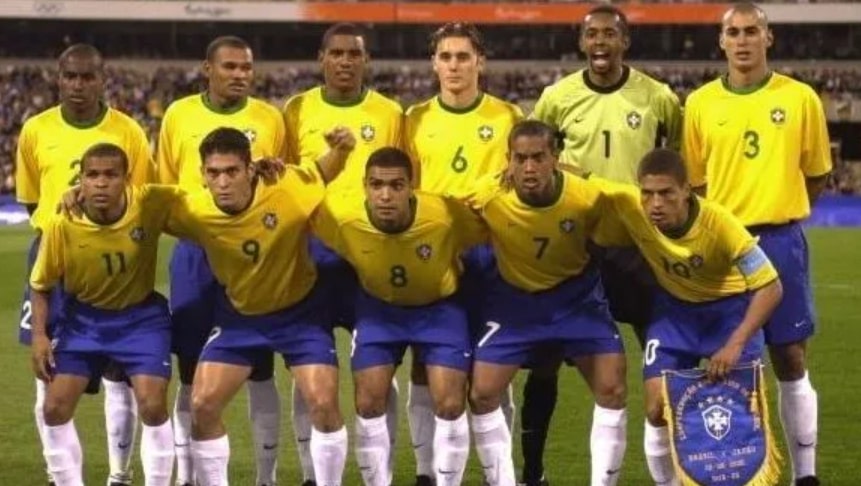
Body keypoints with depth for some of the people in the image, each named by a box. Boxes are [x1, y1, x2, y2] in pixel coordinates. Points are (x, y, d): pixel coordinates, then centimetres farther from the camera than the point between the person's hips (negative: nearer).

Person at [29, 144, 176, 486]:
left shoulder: (150, 204, -25)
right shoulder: (61, 225, -22)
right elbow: (40, 285, -5)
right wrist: (39, 335, -14)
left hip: (141, 315, -1)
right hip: (83, 317, 1)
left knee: (153, 406, -14)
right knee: (55, 407, -4)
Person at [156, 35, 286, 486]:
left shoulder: (269, 118, 4)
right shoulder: (179, 114, 5)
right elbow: (164, 186, 10)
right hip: (195, 253, 0)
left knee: (259, 371, 2)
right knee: (191, 372, 4)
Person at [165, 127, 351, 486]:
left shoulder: (288, 189, -26)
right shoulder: (194, 212, -23)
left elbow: (324, 174, -4)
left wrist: (341, 150, -25)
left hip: (301, 310, -2)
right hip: (238, 315, 2)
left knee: (324, 404, -12)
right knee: (203, 406, -6)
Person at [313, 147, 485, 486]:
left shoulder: (447, 216, -36)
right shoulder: (342, 218, -32)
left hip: (439, 306, -1)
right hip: (378, 307, 1)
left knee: (450, 405, -8)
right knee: (368, 404, -2)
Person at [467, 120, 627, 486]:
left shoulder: (587, 199, -26)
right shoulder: (487, 198, -26)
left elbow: (610, 246, -6)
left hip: (575, 294, 0)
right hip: (514, 297, 0)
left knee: (612, 388, -7)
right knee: (481, 393, -5)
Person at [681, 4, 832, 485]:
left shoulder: (800, 98, 0)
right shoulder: (700, 103, 3)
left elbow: (817, 175, 8)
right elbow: (694, 181, 10)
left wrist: (779, 212, 3)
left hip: (780, 242, -1)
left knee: (790, 359, 2)